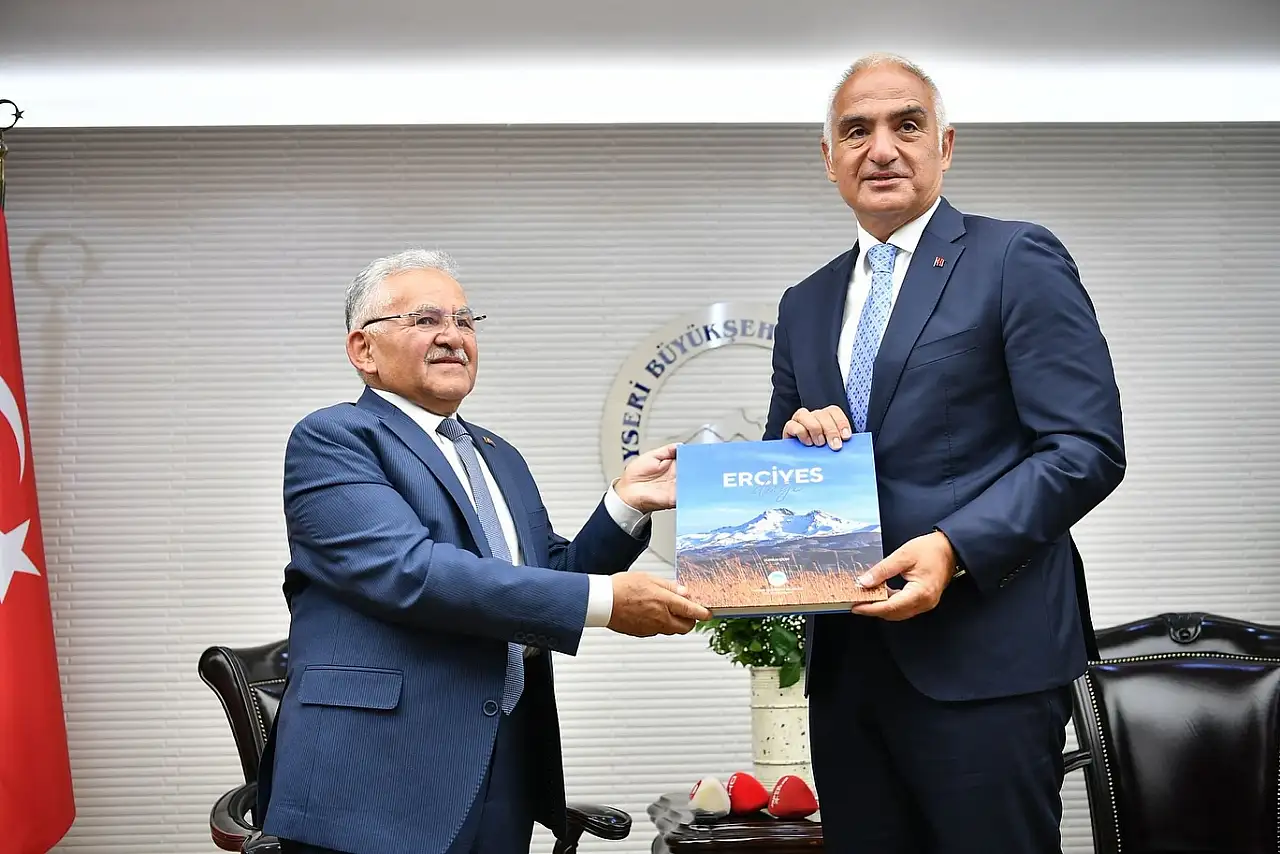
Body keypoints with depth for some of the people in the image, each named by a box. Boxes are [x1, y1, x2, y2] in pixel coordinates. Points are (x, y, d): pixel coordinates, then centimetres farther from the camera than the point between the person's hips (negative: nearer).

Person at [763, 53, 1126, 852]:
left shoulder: (1017, 260, -2)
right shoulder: (806, 304, 17)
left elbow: (1088, 448, -10)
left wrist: (955, 548, -22)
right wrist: (797, 440, -4)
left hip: (984, 657, -5)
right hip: (846, 660, 6)